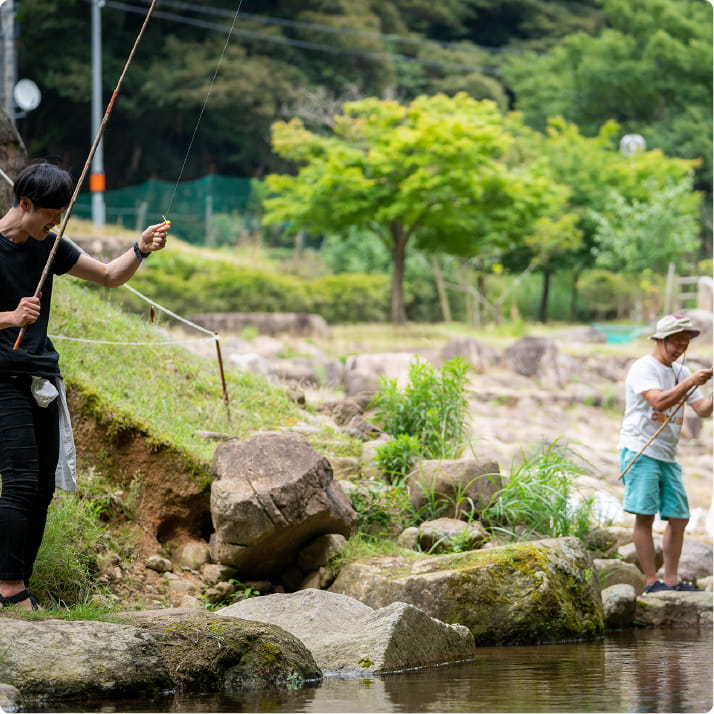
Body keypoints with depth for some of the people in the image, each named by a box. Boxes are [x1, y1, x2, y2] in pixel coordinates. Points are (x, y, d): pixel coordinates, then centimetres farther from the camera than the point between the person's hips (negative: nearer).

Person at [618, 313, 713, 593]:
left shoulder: (681, 372, 16)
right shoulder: (643, 368, -7)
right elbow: (658, 402, -24)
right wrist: (689, 383, -28)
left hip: (667, 455, 8)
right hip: (640, 451, -8)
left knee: (678, 517, 5)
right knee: (645, 515, -11)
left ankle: (672, 580, 11)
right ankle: (651, 581, -11)